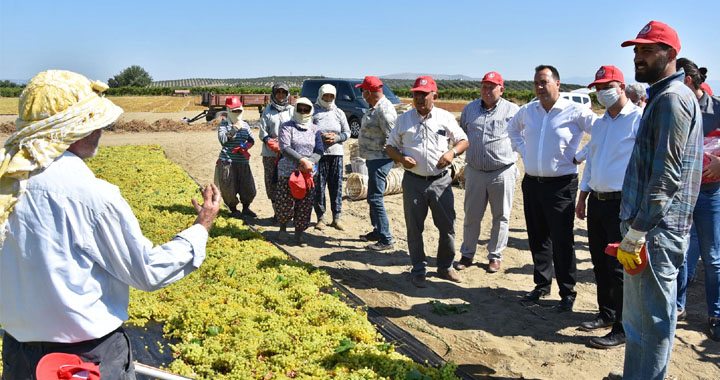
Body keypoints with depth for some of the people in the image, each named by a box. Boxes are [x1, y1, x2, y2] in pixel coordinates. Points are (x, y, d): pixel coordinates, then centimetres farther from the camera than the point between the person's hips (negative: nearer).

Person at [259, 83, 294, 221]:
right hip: (270, 153, 1)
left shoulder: (292, 110, 11)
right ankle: (276, 211, 9)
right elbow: (263, 132, 6)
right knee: (272, 183, 1)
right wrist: (273, 145, -11)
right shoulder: (267, 111, 11)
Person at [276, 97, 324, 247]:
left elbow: (319, 151, 4)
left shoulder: (314, 129, 12)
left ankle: (299, 234, 15)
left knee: (305, 205, 1)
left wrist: (310, 162, -16)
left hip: (308, 173, 3)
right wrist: (303, 160, -22)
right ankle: (283, 227, 28)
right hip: (287, 172, -2)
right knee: (286, 204, -1)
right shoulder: (287, 127, 1)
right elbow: (285, 148, -12)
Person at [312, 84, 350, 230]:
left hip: (336, 153, 3)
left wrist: (336, 137, -6)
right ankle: (320, 218, 8)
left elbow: (347, 132, 13)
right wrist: (321, 137, -14)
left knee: (336, 185, 3)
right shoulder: (313, 112, 4)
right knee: (319, 186, -2)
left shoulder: (339, 113, 14)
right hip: (318, 153, -2)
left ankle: (336, 218, 12)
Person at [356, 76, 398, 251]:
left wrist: (382, 154, -16)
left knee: (375, 198, -10)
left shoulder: (384, 110, -20)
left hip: (380, 159, -11)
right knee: (373, 197, 19)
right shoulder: (374, 108, 13)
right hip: (373, 158, 11)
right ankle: (377, 231, 33)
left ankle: (386, 240, -4)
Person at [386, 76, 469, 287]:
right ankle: (418, 270, 20)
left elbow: (464, 141, 10)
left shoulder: (445, 117, 6)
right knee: (414, 229, 6)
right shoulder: (404, 119, 8)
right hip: (413, 181, 0)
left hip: (441, 181, 0)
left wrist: (452, 152, -11)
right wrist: (401, 158, -9)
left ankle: (445, 267, 24)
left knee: (448, 226, 5)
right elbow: (390, 147, 12)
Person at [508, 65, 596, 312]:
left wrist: (580, 156, -8)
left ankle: (567, 293, 9)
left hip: (561, 185, -5)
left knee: (562, 242, -3)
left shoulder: (575, 112, -8)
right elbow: (512, 128, 28)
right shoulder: (527, 111, 8)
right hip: (532, 183, 6)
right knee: (537, 238, 13)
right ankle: (542, 285, 27)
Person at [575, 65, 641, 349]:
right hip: (597, 200, 8)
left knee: (619, 267, -3)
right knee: (600, 263, 15)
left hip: (622, 204, -8)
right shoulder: (600, 123, 16)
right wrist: (583, 196, 17)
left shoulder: (638, 119, -9)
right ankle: (607, 313, 30)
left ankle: (622, 328, 8)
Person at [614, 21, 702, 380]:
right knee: (639, 315, 20)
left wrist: (636, 232, -20)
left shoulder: (673, 98, -14)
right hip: (646, 225, 10)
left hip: (655, 230, -10)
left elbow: (666, 176, -21)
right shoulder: (660, 97, 17)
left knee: (649, 319, 0)